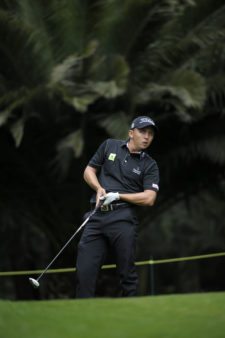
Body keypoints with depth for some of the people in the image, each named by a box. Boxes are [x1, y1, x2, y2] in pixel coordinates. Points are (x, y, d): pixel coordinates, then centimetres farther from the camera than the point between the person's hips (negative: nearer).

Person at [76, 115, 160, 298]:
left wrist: (118, 196, -8)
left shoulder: (150, 165, 7)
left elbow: (149, 199, -4)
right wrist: (99, 188, -3)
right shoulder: (110, 146, 13)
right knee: (84, 271, -5)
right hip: (97, 215, 2)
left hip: (123, 219, -2)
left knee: (127, 273, -3)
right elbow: (89, 171, 16)